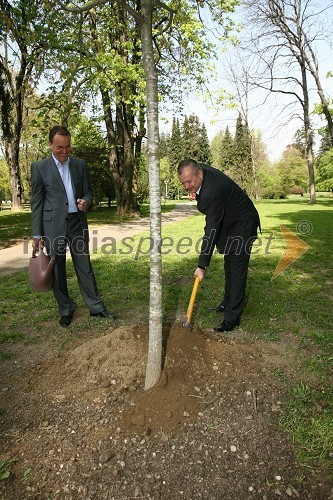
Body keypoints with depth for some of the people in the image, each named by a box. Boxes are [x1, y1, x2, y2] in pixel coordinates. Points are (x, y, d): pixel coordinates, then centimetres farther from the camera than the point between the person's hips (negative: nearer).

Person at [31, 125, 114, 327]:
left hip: (78, 223, 2)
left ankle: (96, 306, 16)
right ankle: (66, 309, 23)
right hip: (53, 225, -2)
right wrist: (36, 234, -3)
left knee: (85, 266, 7)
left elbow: (88, 191, 14)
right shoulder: (40, 167, -1)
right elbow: (37, 202, -1)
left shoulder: (80, 164, 7)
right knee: (57, 270, 7)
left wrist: (85, 202, -11)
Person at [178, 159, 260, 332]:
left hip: (242, 225, -10)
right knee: (229, 265, 20)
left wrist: (202, 266, -32)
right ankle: (228, 301, 36)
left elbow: (211, 232, -35)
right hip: (228, 222, 10)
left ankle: (232, 318, -4)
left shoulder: (212, 193, -37)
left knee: (237, 270, -10)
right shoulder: (200, 168, -9)